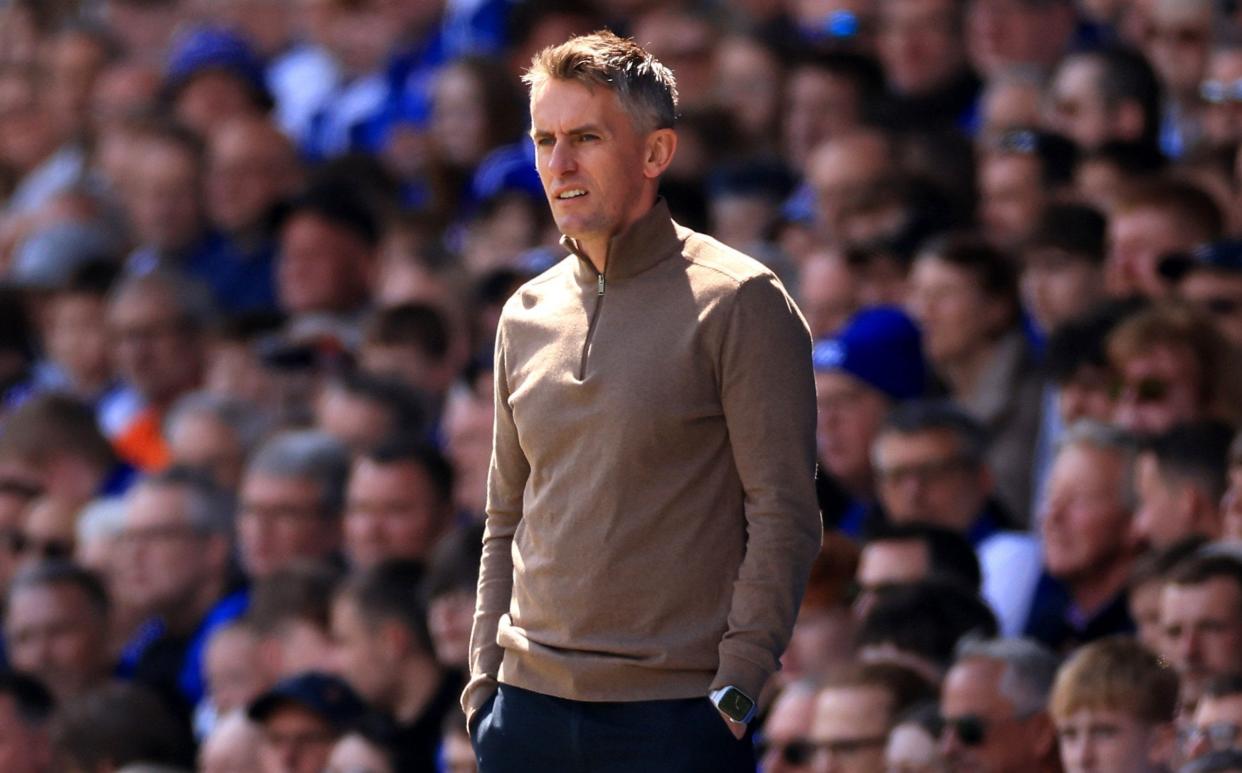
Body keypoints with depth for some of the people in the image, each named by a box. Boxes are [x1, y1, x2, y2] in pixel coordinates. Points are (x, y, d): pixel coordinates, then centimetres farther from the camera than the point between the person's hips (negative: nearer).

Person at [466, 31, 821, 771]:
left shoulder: (738, 303, -4)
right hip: (529, 705, 5)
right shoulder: (528, 315, 13)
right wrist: (485, 678, 9)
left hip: (676, 712, -5)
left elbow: (783, 516, -8)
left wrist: (736, 688, -14)